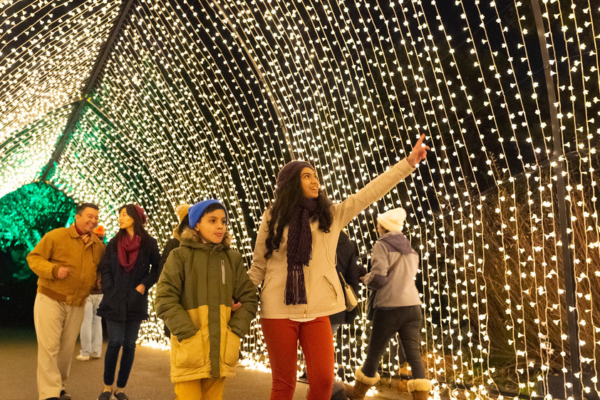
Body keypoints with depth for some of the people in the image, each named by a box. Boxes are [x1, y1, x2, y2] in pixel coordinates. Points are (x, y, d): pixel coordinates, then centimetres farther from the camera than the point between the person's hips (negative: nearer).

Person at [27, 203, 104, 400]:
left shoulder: (98, 246, 5)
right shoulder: (56, 236, -9)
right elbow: (34, 257, -8)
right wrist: (53, 270, -24)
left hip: (77, 305, 5)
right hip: (50, 299, -5)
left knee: (67, 348, 12)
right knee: (49, 346, -6)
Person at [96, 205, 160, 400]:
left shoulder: (149, 243, -1)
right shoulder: (114, 243, 6)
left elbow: (157, 268, 4)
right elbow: (105, 269, 5)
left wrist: (145, 284, -8)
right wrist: (109, 291, -6)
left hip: (136, 302, -1)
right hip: (114, 301, 1)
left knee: (129, 344, 4)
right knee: (115, 342, -4)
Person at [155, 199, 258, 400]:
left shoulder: (233, 258, 7)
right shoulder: (180, 256, -3)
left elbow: (249, 299, 8)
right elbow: (164, 300, -8)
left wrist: (235, 334, -5)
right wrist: (188, 335, -16)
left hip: (221, 351, 3)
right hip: (189, 349, -3)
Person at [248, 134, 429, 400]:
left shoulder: (332, 215, 5)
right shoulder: (273, 218, 2)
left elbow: (370, 192, 1)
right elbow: (259, 266, 7)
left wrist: (409, 162, -3)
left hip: (317, 311, 2)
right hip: (278, 311, -1)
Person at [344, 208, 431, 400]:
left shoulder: (382, 245, -6)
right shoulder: (410, 249, 16)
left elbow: (378, 278, -15)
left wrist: (367, 279, 6)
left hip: (389, 308, -5)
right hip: (412, 307, 6)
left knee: (374, 353, 12)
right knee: (414, 355, 2)